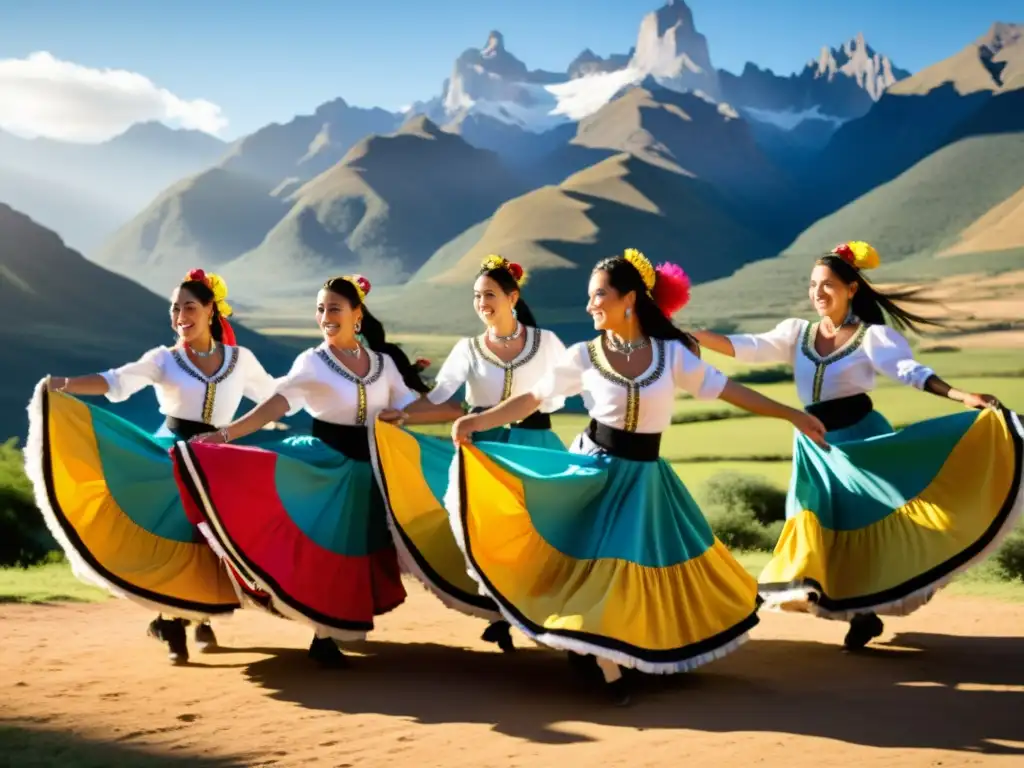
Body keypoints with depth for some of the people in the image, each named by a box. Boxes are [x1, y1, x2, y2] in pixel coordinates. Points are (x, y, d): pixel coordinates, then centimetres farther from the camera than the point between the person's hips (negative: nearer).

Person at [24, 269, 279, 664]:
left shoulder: (240, 359, 4)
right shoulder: (164, 359, -2)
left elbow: (273, 393, 20)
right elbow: (117, 381, -17)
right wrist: (67, 384, -33)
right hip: (171, 457, -2)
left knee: (214, 540, 1)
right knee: (171, 537, -7)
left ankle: (202, 618, 22)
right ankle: (173, 625, 5)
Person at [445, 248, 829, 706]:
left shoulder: (671, 353, -3)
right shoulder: (584, 356, -4)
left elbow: (726, 389, 2)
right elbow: (533, 399, -2)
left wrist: (792, 415, 2)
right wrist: (478, 421, -13)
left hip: (645, 476, 2)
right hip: (594, 469, -2)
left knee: (658, 563, 7)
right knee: (599, 563, -1)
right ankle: (608, 668, 10)